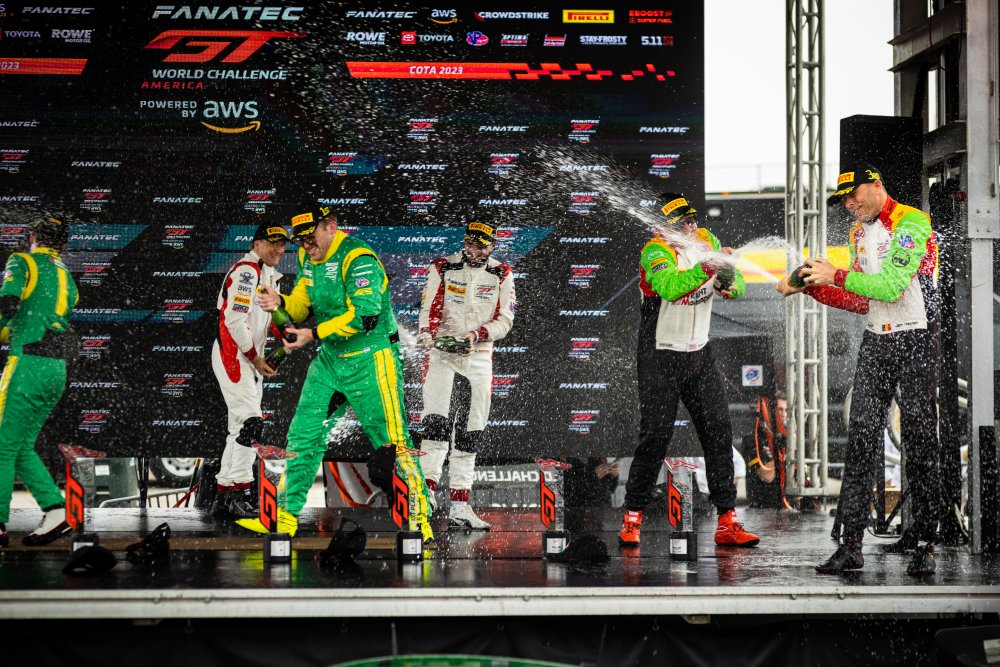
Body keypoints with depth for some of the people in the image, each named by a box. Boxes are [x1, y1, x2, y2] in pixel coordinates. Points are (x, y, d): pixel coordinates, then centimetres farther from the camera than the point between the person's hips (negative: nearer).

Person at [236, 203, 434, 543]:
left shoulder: (358, 258, -18)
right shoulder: (309, 258, 9)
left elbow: (365, 316, -26)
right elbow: (301, 306, 13)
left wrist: (314, 334, -27)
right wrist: (280, 302, -10)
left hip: (370, 360, -8)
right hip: (329, 360, 8)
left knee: (393, 442, -8)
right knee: (302, 435, 6)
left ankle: (420, 517, -2)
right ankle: (285, 519, 12)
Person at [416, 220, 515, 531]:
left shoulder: (502, 275, 5)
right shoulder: (442, 268, 1)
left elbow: (505, 319, 1)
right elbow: (429, 309, -4)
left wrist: (477, 334, -16)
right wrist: (427, 334, -24)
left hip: (479, 360, 2)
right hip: (442, 355, -2)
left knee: (470, 434, 4)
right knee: (437, 421, -19)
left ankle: (459, 507, 8)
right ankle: (427, 490, -23)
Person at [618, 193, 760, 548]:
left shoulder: (707, 239, 3)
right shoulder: (656, 251, -17)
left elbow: (738, 286, 4)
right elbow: (668, 287, -37)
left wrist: (729, 282, -19)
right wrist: (706, 269, -50)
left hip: (700, 354, 6)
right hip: (660, 356, -6)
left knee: (718, 431, 0)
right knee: (655, 435, -5)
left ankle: (727, 522, 2)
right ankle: (632, 519, 9)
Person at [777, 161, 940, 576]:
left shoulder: (912, 223, -12)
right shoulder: (859, 233, 15)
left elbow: (890, 286, -22)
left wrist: (837, 275, -21)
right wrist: (810, 288, 6)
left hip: (917, 342, -7)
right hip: (876, 341, 7)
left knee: (920, 441, -3)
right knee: (862, 436, -2)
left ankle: (923, 542, 5)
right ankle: (850, 545, -5)